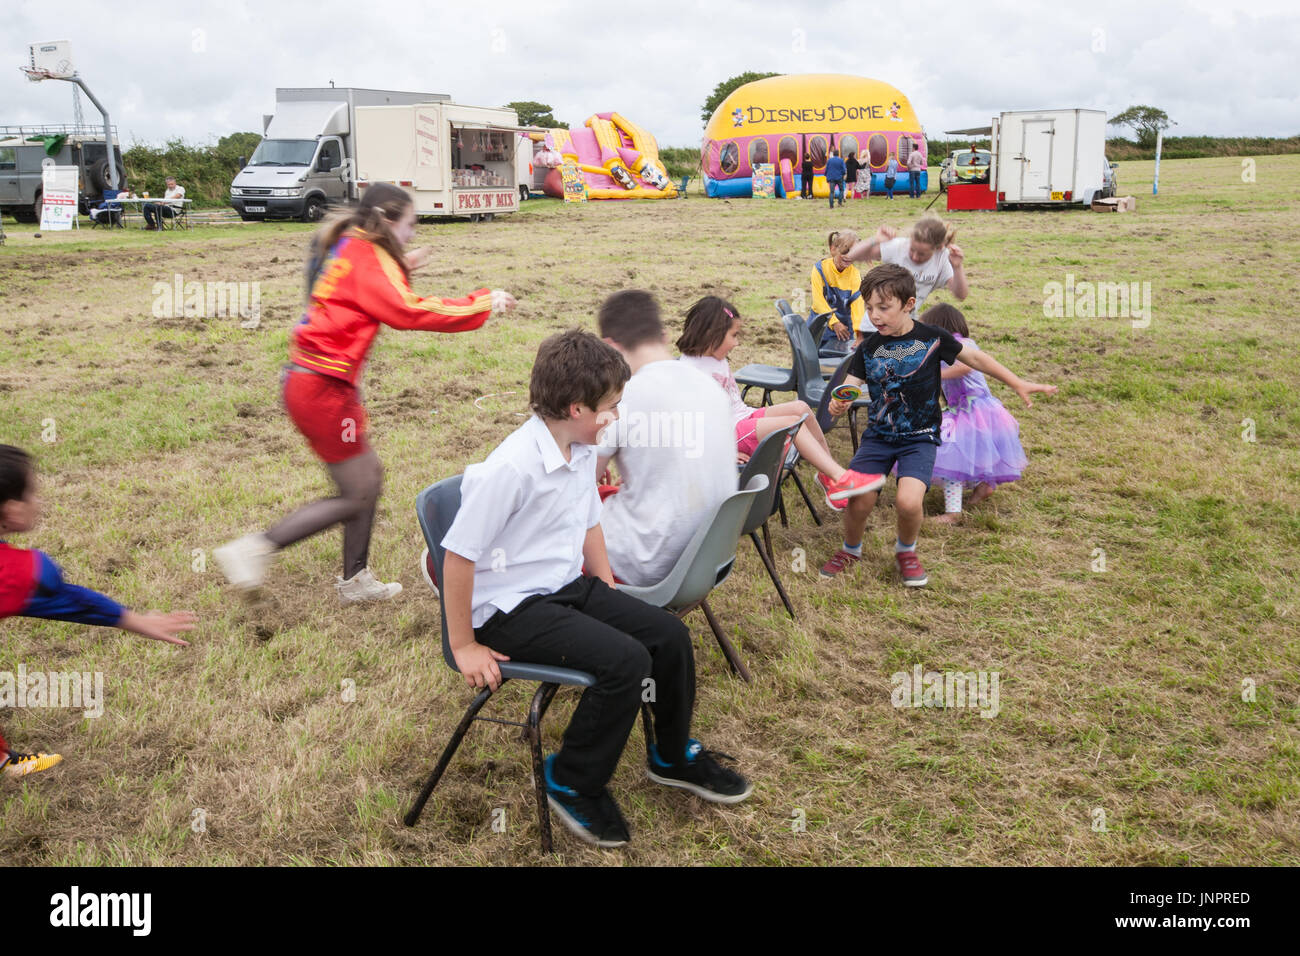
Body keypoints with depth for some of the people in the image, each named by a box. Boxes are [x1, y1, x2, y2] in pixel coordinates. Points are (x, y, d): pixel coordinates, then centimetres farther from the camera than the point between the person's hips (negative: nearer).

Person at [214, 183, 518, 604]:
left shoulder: (348, 250, 15)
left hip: (311, 381, 10)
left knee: (369, 475, 16)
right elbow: (410, 312, -21)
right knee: (357, 495, -2)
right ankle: (255, 548, -1)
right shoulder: (366, 256, -13)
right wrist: (484, 304, -15)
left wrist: (401, 270, 13)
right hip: (322, 388, -10)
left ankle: (355, 580, 25)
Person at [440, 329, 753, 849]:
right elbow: (458, 556, -22)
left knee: (669, 634, 0)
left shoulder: (583, 451, 1)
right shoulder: (511, 469, -26)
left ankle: (673, 756, 25)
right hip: (511, 607, -8)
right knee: (625, 661, -23)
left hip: (567, 586, 9)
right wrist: (464, 646, -16)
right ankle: (572, 783, 0)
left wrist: (611, 596, 16)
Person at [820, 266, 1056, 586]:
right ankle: (851, 550, 22)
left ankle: (906, 550, 11)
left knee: (908, 502, -24)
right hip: (878, 435, 2)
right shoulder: (868, 348, -1)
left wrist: (1018, 384, 8)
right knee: (858, 502, -12)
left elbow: (975, 358, 6)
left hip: (919, 438, -2)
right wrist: (837, 405, -32)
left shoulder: (931, 338, -6)